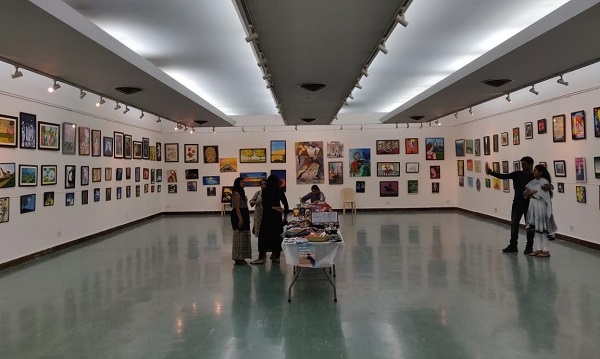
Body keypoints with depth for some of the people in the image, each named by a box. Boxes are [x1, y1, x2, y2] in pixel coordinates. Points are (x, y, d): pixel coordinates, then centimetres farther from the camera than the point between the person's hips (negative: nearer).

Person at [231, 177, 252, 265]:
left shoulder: (241, 192, 17)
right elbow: (237, 207, -18)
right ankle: (238, 258, 0)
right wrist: (240, 219, -23)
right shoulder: (236, 193, -13)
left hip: (244, 215, 10)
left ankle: (241, 257, 19)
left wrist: (247, 218, 19)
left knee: (244, 236, 12)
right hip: (238, 216, -10)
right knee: (239, 236, -6)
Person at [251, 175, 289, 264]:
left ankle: (261, 257, -1)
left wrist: (273, 208, -4)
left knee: (264, 235, 0)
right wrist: (285, 213, 8)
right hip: (277, 216, 3)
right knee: (277, 234, 11)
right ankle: (276, 256, 15)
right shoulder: (280, 191, 0)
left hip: (267, 216, -3)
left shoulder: (265, 191, -8)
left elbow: (264, 204, -12)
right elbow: (285, 203, 0)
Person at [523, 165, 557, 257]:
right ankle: (539, 249, 17)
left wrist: (530, 193, -4)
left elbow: (539, 194, -19)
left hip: (541, 207, -7)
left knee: (543, 229, -4)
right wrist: (527, 193, -12)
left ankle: (546, 250, 3)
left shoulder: (544, 181, -9)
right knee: (537, 229, 10)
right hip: (533, 206, 7)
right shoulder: (533, 181, 13)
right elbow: (525, 193, 10)